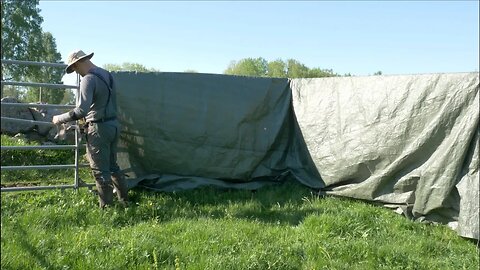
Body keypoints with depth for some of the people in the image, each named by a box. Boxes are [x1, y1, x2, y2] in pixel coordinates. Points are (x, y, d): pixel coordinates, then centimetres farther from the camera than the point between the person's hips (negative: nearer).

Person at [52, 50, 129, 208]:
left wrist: (59, 119, -12)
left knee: (100, 170, 2)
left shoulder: (89, 79, -17)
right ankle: (124, 200, 23)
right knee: (112, 166, 18)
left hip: (99, 129, -8)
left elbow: (81, 110, -25)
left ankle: (106, 206, 10)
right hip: (113, 124, 9)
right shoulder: (107, 75, 10)